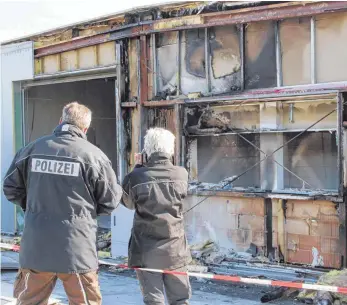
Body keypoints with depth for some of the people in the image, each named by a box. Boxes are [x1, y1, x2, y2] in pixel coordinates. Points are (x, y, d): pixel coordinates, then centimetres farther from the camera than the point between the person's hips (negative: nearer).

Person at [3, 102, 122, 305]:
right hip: (76, 249, -3)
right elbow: (110, 202, -1)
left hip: (35, 246, 3)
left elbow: (11, 188, 9)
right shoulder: (93, 155, -8)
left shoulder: (33, 149, 0)